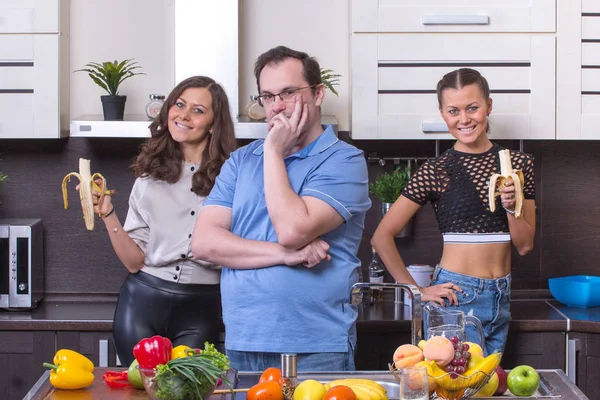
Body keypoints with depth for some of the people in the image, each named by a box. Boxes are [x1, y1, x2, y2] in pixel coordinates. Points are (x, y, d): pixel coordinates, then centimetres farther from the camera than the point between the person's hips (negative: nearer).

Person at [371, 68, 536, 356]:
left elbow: (525, 245, 5)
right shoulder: (435, 171, -6)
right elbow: (382, 236, -7)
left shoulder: (518, 164, 5)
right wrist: (416, 291, -7)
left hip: (502, 300, 5)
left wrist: (511, 206, -12)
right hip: (456, 299, -5)